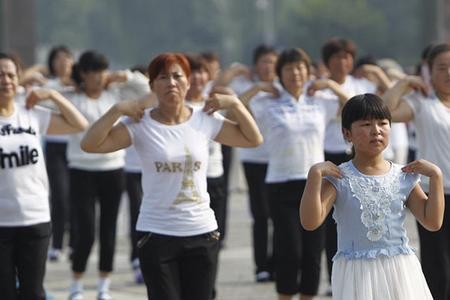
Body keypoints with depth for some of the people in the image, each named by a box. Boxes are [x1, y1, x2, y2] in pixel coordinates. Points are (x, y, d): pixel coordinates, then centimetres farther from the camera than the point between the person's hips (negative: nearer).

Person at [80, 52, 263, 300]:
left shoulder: (205, 120, 1)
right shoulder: (140, 125, -7)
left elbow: (254, 139, 11)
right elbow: (89, 145, -15)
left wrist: (235, 104, 0)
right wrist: (117, 110, -20)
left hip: (202, 233, 3)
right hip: (158, 234, -3)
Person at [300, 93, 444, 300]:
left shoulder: (403, 177, 4)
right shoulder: (339, 179, -5)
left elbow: (433, 222, 2)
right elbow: (310, 222, -15)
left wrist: (436, 176, -4)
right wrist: (315, 175, -23)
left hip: (400, 273, 3)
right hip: (356, 273, -3)